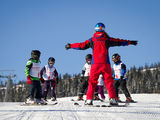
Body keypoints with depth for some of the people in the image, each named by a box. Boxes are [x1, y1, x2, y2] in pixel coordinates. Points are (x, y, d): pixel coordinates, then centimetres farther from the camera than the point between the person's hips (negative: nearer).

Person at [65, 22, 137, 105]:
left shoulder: (91, 40, 8)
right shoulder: (108, 40, 5)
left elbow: (81, 45, 15)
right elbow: (119, 42, 13)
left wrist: (70, 46, 30)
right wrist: (130, 42, 25)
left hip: (95, 64, 1)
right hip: (105, 64, -1)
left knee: (92, 82, 8)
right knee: (109, 81, 2)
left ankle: (89, 99, 4)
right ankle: (113, 99, -7)